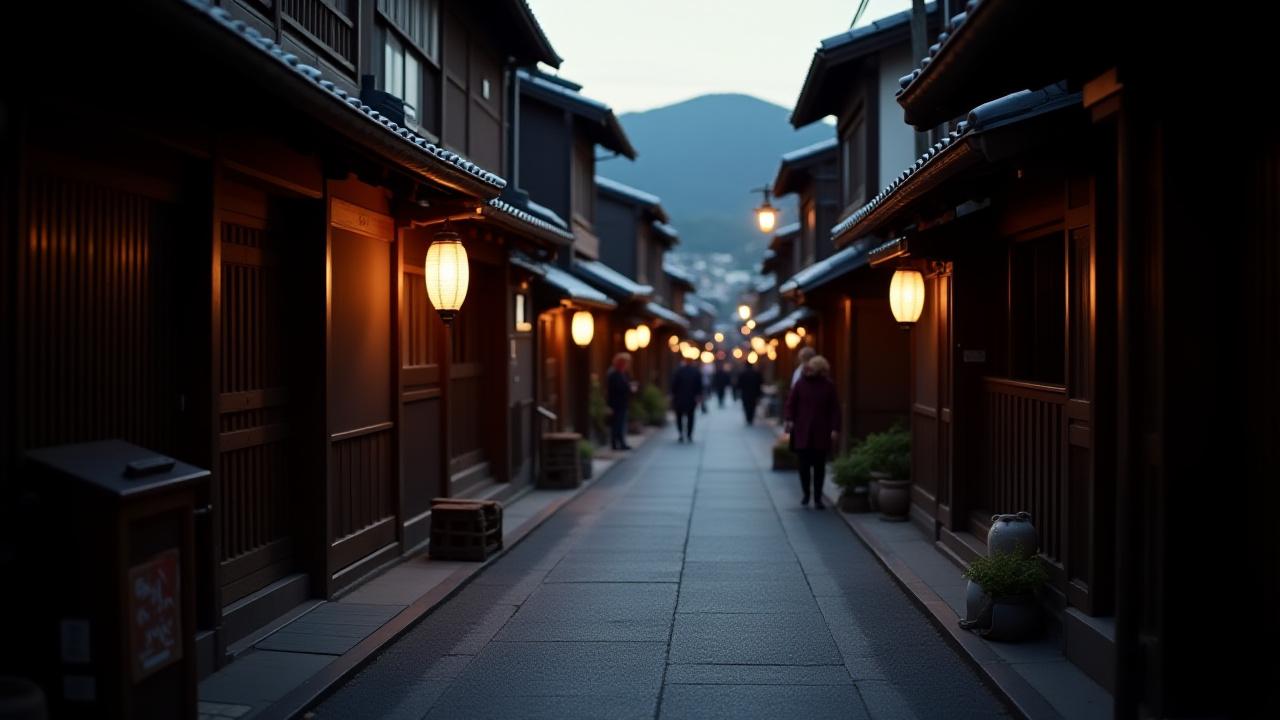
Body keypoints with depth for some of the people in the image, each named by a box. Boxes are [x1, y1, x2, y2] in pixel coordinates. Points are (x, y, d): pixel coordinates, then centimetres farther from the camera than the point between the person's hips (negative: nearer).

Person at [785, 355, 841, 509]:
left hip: (821, 433, 0)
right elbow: (791, 402, 6)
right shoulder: (801, 383, 3)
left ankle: (818, 497, 10)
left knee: (819, 466, 2)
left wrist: (835, 429, -5)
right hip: (802, 432, 1)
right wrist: (790, 419, -7)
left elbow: (835, 409, 2)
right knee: (804, 465, 2)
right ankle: (806, 494, 19)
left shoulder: (829, 386, 2)